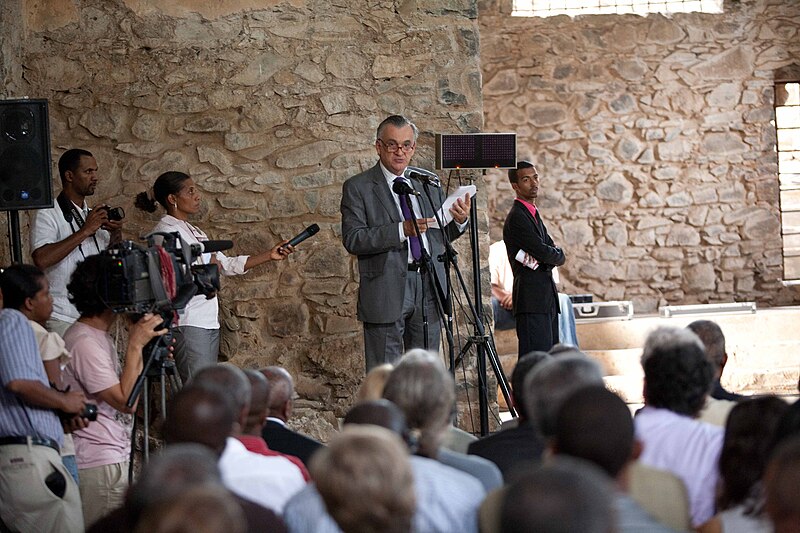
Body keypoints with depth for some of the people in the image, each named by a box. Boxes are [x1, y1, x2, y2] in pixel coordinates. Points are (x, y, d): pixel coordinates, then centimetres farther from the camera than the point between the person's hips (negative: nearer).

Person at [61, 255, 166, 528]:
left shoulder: (100, 337, 14)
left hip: (115, 458, 10)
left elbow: (126, 402, 16)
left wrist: (142, 347, 7)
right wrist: (135, 345, -19)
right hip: (98, 464, -10)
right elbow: (126, 401, -21)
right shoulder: (84, 342, -18)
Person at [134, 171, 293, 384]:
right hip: (188, 322, -9)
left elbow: (227, 264, 21)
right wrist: (208, 263, -6)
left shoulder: (193, 232, 20)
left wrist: (270, 255, 16)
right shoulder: (166, 230, -8)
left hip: (209, 320, 9)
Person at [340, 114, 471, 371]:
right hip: (386, 290, -5)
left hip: (429, 287, 5)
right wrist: (401, 230, -22)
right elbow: (352, 239, -12)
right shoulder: (357, 187, -1)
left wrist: (459, 221, -4)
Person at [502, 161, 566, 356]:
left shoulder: (533, 213, 20)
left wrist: (544, 258, -7)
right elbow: (543, 252, -18)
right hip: (531, 299, -10)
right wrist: (557, 255, 4)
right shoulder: (516, 217, -10)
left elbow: (557, 255, 15)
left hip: (546, 297, 10)